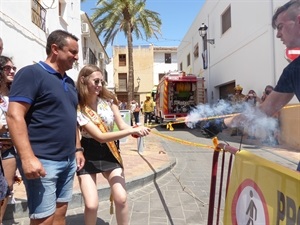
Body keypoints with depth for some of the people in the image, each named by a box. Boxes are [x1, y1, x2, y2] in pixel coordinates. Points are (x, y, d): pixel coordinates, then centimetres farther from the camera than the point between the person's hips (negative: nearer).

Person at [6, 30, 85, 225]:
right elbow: (14, 116, -16)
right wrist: (27, 157, -23)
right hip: (42, 161, -7)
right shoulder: (31, 73, -8)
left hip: (68, 160, 8)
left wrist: (78, 149, 16)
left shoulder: (69, 82, 16)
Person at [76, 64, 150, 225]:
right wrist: (131, 131, -35)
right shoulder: (78, 109, -19)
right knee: (91, 205, -9)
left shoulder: (108, 99, -5)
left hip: (109, 152, 3)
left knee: (121, 198, -7)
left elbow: (122, 125, -4)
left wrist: (135, 130, -27)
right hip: (88, 155, -3)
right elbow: (100, 136, -26)